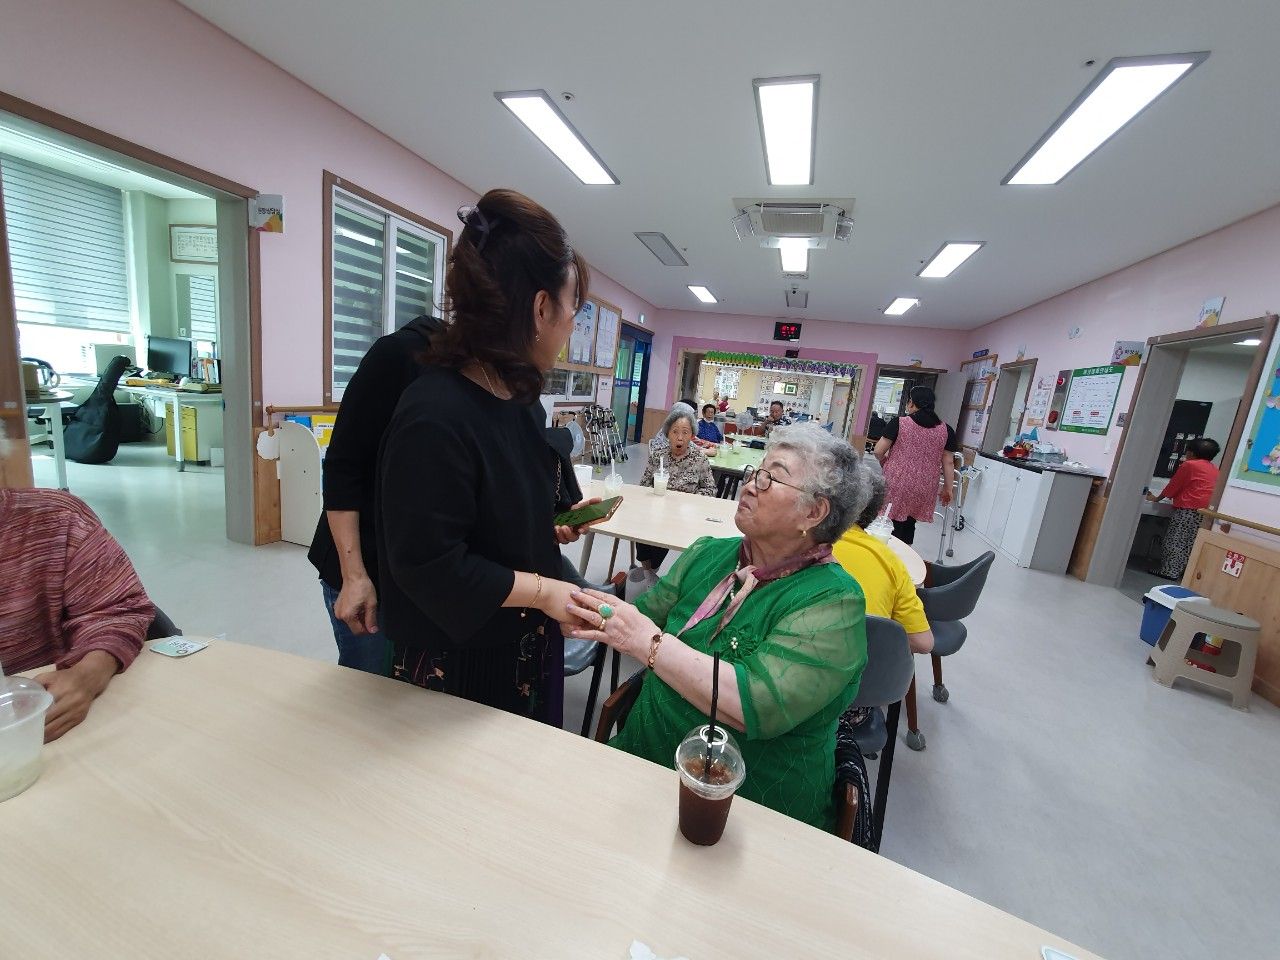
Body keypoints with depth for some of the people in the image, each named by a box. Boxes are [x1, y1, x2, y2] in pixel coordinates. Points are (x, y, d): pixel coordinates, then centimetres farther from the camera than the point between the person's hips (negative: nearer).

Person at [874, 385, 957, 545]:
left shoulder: (898, 423, -6)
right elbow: (948, 463, 5)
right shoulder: (945, 430, 4)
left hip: (896, 484, -3)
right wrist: (948, 488, 15)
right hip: (924, 489, 3)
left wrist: (885, 461, 15)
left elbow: (879, 451, -6)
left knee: (898, 524, 5)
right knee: (909, 525, 14)